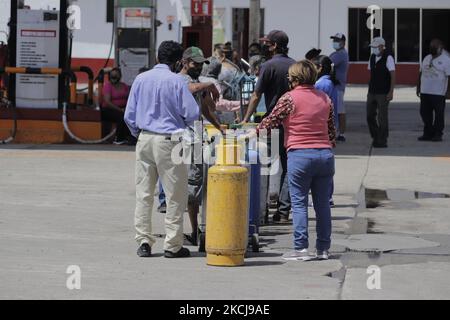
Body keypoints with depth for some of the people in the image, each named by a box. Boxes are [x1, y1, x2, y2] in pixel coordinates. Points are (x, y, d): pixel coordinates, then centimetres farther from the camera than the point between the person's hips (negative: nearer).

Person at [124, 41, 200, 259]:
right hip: (169, 141, -5)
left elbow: (129, 115, 8)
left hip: (145, 139, 5)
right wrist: (184, 126, 10)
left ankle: (143, 242, 9)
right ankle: (173, 245, 3)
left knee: (143, 193, 10)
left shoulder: (141, 79, 5)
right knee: (175, 195, 3)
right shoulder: (176, 81, -9)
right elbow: (192, 113, -11)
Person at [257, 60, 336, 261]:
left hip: (299, 154, -5)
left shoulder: (290, 98, -5)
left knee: (299, 203, 0)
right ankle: (323, 248, 11)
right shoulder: (325, 99, 11)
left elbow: (270, 122, 0)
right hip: (325, 154, 5)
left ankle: (301, 248, -4)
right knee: (322, 203, 8)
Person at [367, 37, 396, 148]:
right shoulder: (372, 57, 11)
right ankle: (376, 138, 20)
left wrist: (391, 92, -16)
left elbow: (393, 76, -11)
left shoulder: (388, 58, -9)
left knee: (382, 117, -3)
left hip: (383, 93, -7)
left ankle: (382, 141, 4)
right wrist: (370, 88, 16)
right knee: (370, 116, 6)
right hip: (372, 92, 7)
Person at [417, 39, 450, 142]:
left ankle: (438, 134, 5)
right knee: (425, 113, 8)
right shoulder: (426, 59, 15)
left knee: (439, 114, -1)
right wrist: (418, 87, 16)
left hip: (438, 93, -7)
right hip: (425, 92, 7)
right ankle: (428, 133, 17)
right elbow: (421, 74, 20)